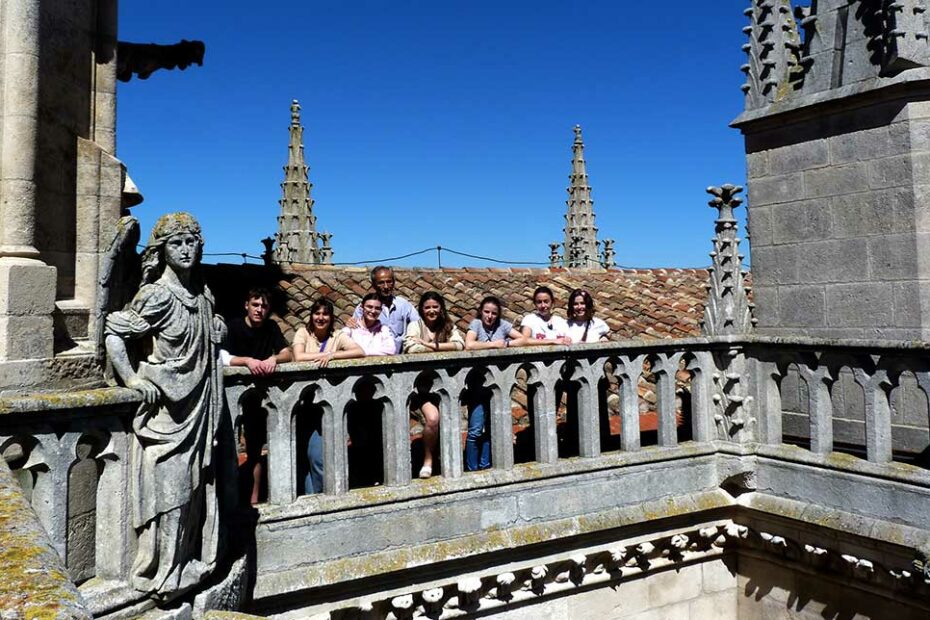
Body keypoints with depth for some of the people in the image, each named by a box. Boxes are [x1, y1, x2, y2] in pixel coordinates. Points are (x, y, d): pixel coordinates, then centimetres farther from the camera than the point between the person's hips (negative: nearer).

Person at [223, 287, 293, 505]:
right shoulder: (234, 326, -5)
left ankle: (254, 498, 14)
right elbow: (223, 358, -17)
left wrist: (273, 358, -21)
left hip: (259, 393, 4)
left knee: (255, 447, 7)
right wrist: (247, 360, -32)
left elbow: (287, 353, 0)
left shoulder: (271, 327, 8)